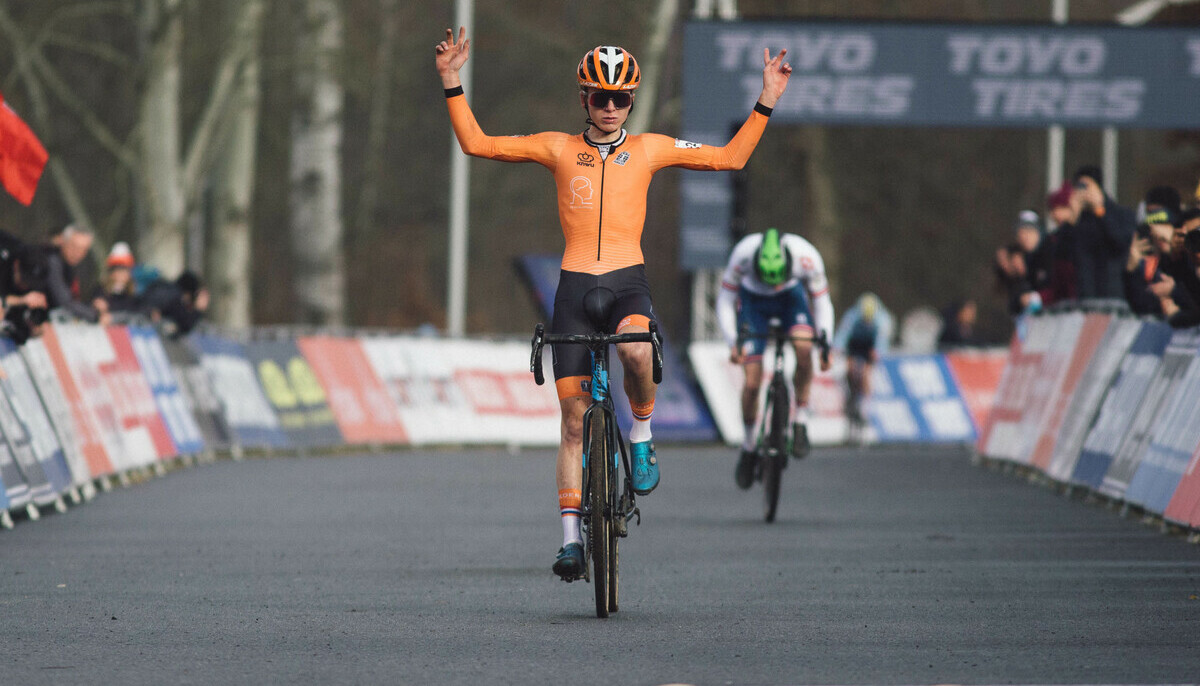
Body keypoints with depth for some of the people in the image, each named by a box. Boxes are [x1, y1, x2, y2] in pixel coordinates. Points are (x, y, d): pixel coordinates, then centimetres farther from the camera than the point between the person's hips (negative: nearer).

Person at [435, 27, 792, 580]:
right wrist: (452, 84, 0)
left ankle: (642, 436, -10)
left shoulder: (649, 149, 8)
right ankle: (571, 538, 7)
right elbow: (476, 143, 8)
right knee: (574, 421, 0)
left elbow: (731, 157, 10)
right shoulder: (559, 149, 8)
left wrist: (766, 102, 3)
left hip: (629, 284, -1)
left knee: (635, 347, -38)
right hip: (574, 287, 1)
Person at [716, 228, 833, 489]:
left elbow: (821, 302, -16)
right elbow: (725, 302, -22)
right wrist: (733, 343, -34)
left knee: (804, 347, -32)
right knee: (752, 383, -11)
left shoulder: (807, 258, -33)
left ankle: (800, 421, -15)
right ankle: (748, 445, 13)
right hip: (753, 300, 0)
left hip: (792, 296, 0)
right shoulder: (743, 255, -36)